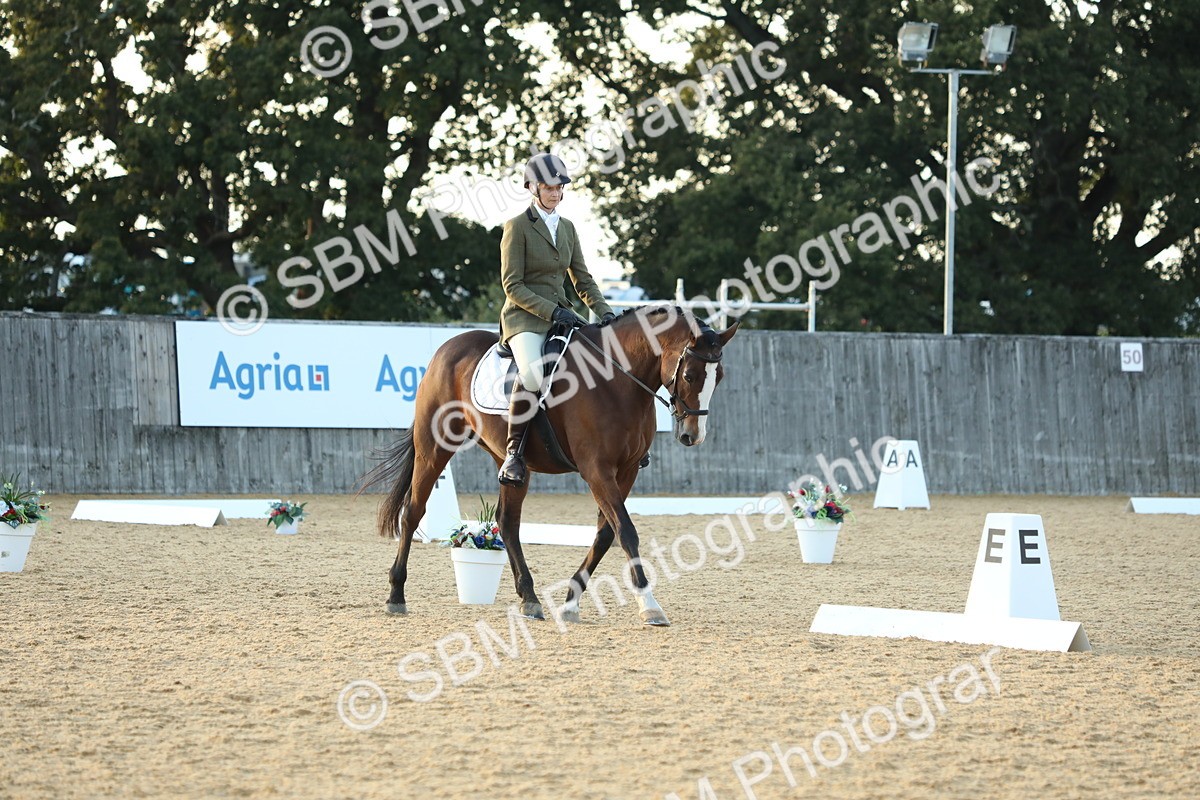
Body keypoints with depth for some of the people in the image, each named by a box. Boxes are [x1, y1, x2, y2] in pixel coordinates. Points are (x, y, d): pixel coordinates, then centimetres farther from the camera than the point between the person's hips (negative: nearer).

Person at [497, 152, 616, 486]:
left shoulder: (567, 228, 16)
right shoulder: (518, 227, -4)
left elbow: (583, 280, 18)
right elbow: (512, 286, -10)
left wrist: (604, 312, 0)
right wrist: (552, 311, -20)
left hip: (560, 315, 7)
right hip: (524, 318, -7)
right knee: (534, 375, -36)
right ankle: (514, 452, -23)